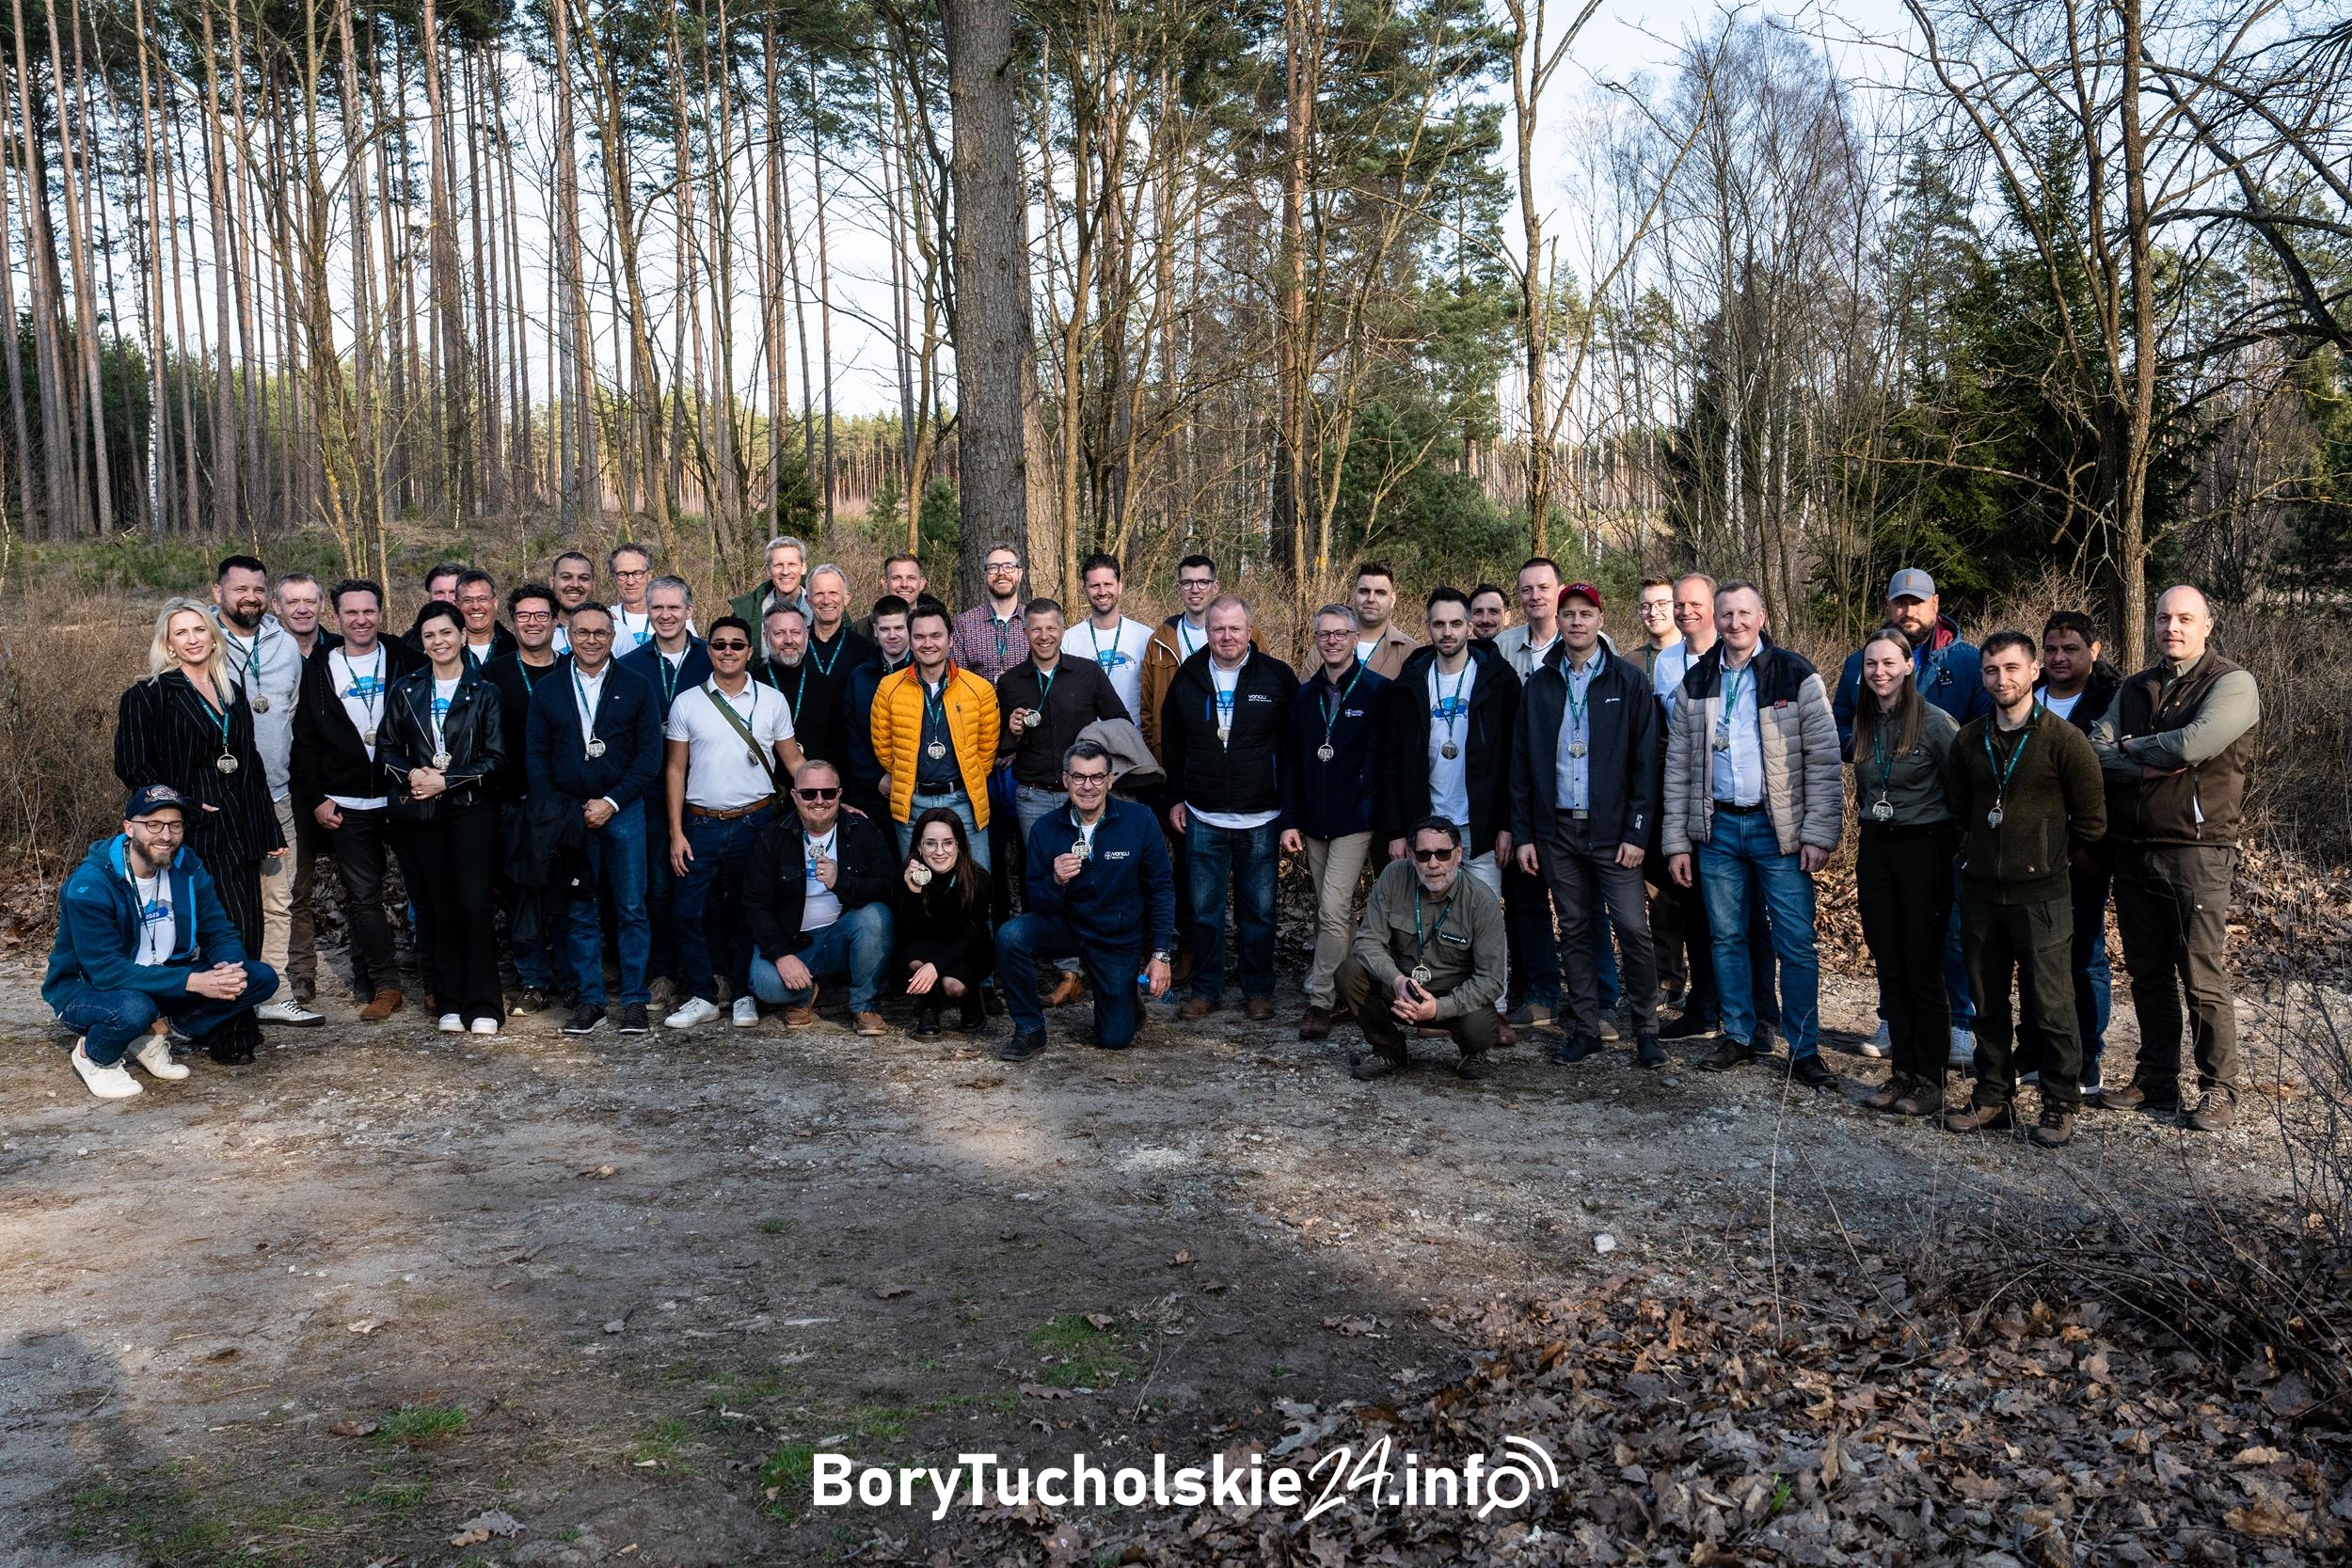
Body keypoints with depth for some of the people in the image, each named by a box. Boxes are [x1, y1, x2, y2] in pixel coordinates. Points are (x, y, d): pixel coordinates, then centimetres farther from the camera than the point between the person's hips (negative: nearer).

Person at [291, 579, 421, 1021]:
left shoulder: (404, 660, 4)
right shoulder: (319, 668, 7)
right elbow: (306, 740, 8)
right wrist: (315, 798, 1)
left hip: (403, 797, -1)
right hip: (346, 804, 1)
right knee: (362, 897, 1)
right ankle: (383, 984, 10)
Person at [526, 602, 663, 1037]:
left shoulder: (636, 689, 3)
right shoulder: (546, 691, 8)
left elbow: (650, 756, -1)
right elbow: (536, 757, 6)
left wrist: (611, 803, -10)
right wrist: (560, 812, -5)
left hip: (622, 811, -2)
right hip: (565, 815, 2)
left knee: (631, 909, 0)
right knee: (577, 912, 5)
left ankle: (634, 1001, 7)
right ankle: (589, 1001, 12)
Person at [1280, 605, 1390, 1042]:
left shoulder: (1377, 691, -6)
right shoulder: (1305, 695, 9)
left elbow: (1386, 759, -7)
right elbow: (1291, 760, 10)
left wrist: (1387, 822, -10)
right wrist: (1290, 820, 4)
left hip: (1355, 822, -5)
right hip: (1314, 824, 5)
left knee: (1333, 912, -10)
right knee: (1330, 911, 12)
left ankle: (1321, 1000, -3)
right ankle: (1339, 989, 21)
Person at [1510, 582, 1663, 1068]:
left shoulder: (1629, 681, 0)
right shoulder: (1540, 686, 8)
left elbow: (1645, 760, -3)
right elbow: (1521, 764, 9)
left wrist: (1637, 831, -9)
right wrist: (1523, 833, 3)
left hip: (1612, 829, -3)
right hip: (1557, 829, 3)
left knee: (1632, 928, -6)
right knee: (1574, 931, 9)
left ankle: (1645, 1027, 7)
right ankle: (1584, 1027, 17)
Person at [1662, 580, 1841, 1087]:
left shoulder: (1796, 677, -4)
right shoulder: (1696, 683, 7)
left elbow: (1824, 761, -5)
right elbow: (1678, 766, 8)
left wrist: (1819, 835, -11)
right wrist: (1677, 841, 4)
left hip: (1779, 827, -3)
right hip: (1717, 827, 4)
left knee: (1796, 944, -2)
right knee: (1727, 938, 10)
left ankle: (1804, 1050, 8)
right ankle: (1738, 1037, 23)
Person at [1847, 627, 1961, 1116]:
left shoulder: (1934, 721, -11)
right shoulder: (1862, 723, 7)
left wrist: (1952, 842, -5)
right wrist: (1869, 823, 14)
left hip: (1923, 849, -6)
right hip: (1875, 850, 6)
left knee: (1923, 970, -2)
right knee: (1889, 969, 9)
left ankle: (1930, 1080, 7)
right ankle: (1903, 1071, 17)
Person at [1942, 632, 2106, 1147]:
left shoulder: (2063, 739, -8)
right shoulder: (1968, 741, 6)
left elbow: (2091, 820, -2)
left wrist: (2050, 858, 5)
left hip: (2040, 894, -4)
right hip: (1980, 891, 5)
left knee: (2049, 1006, 1)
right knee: (1988, 1002, 12)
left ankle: (2060, 1105, 14)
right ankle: (1993, 1098, 22)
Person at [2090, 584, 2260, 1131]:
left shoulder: (2233, 684, -4)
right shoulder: (2133, 689, 14)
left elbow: (2191, 744, -20)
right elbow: (2095, 752, 2)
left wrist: (2131, 746, -4)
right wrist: (2149, 765, -14)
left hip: (2195, 853, -6)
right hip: (2132, 852, 6)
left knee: (2203, 978, -2)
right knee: (2148, 973, 12)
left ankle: (2219, 1088, 10)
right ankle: (2156, 1080, 22)